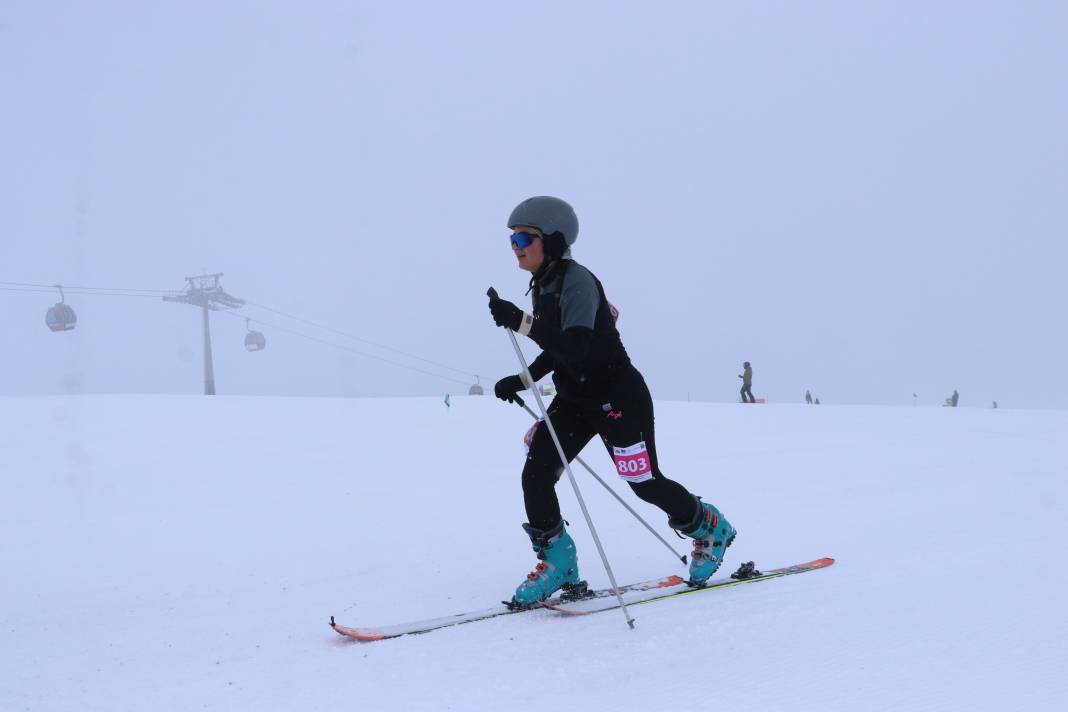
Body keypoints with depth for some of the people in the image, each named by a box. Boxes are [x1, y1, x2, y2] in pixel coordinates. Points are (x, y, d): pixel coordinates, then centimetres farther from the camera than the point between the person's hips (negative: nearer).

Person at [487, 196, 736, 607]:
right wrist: (523, 381, 7)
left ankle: (711, 530, 29)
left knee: (645, 483, 3)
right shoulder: (542, 286, 6)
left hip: (618, 398, -8)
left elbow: (576, 347, -35)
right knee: (535, 475, -6)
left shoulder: (576, 281, -22)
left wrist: (520, 322, -41)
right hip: (574, 399, 8)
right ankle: (557, 563, 7)